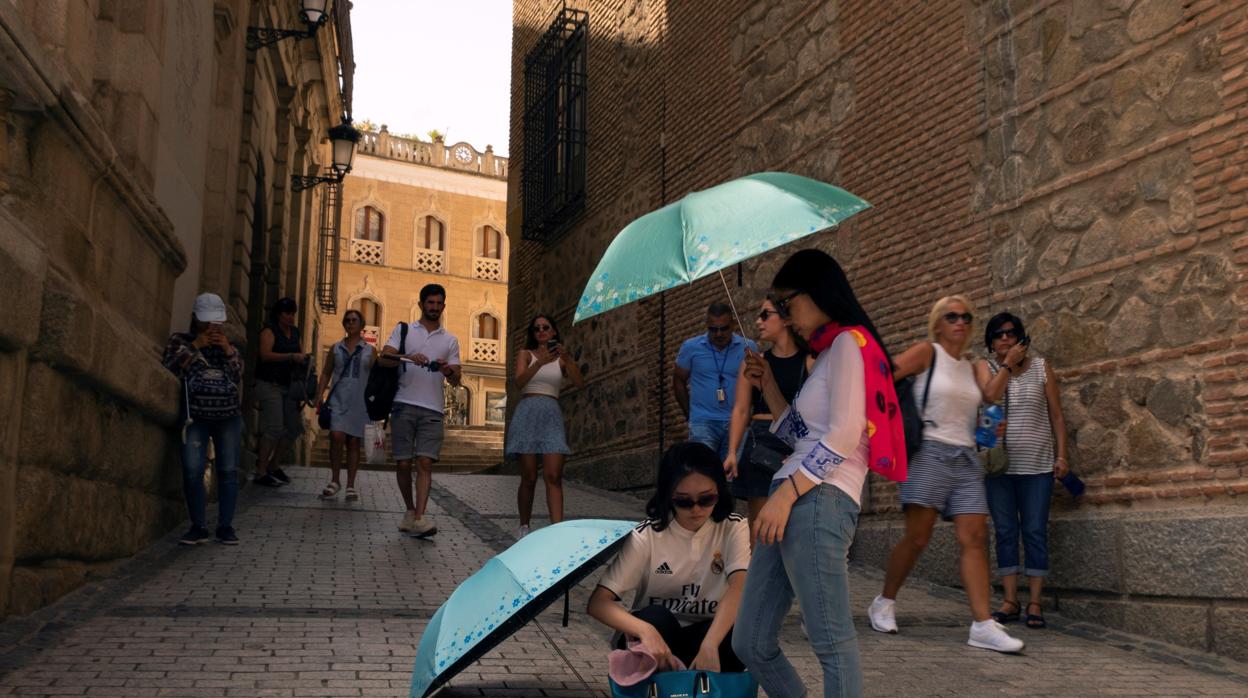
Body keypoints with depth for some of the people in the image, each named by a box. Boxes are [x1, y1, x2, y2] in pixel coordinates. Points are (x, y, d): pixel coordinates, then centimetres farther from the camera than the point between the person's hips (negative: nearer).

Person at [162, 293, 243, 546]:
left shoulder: (229, 345, 19)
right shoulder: (180, 340, 13)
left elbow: (239, 376, 8)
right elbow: (168, 368, -2)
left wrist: (228, 350, -3)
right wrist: (194, 346, -6)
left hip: (228, 415, 2)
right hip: (195, 416, -2)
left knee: (228, 471, -1)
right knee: (192, 471, -11)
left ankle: (225, 526, 6)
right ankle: (198, 527, -1)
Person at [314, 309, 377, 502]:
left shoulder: (370, 351, 8)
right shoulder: (336, 348, 12)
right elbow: (326, 373, 13)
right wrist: (319, 397, 3)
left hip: (360, 402, 0)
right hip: (338, 400, 0)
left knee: (354, 442, 2)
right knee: (337, 437, -14)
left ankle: (350, 486, 9)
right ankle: (335, 481, 1)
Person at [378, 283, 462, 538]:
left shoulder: (450, 340, 16)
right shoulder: (403, 330, 12)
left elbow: (455, 381, 13)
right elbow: (384, 358, -3)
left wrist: (450, 371, -11)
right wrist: (408, 358, -21)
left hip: (433, 410, 1)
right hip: (404, 405, -1)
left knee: (425, 463, -11)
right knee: (404, 463, 1)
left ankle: (419, 518, -17)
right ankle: (410, 511, 19)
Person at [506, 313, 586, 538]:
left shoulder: (561, 359, 16)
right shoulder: (526, 354, 10)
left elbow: (580, 383, 1)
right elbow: (518, 383, -8)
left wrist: (567, 358, -12)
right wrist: (540, 362, -21)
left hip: (552, 415, 1)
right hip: (528, 413, -1)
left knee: (554, 476, -12)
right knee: (529, 477, -1)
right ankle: (524, 527, 14)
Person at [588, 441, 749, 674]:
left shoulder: (733, 529, -11)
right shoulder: (647, 535, -15)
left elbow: (739, 586, -29)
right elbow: (598, 602, -22)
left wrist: (708, 647, -46)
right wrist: (646, 631, -42)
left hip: (707, 634, 1)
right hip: (655, 637, -1)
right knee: (655, 618, -34)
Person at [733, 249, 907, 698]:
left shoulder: (849, 341, -2)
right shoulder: (825, 355, 26)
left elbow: (844, 435, -14)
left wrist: (786, 493, -17)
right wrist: (769, 388, 21)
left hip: (818, 503, -10)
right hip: (793, 504, 10)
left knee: (833, 644, -8)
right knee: (751, 644, 8)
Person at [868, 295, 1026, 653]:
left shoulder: (970, 367, 18)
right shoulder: (927, 353, 1)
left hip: (966, 459, 6)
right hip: (930, 453, -6)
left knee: (975, 537, -5)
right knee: (917, 538, -6)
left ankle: (983, 624, -9)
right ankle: (885, 603, 14)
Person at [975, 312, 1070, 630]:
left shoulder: (1041, 367, 7)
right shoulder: (985, 367, 7)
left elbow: (1057, 416, 6)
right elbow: (989, 396, -14)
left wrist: (1061, 455, -1)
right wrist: (1009, 364, -9)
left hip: (1037, 464, -1)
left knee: (1035, 531, 0)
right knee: (1005, 531, 4)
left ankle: (1035, 603, 5)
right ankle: (1010, 601, 10)